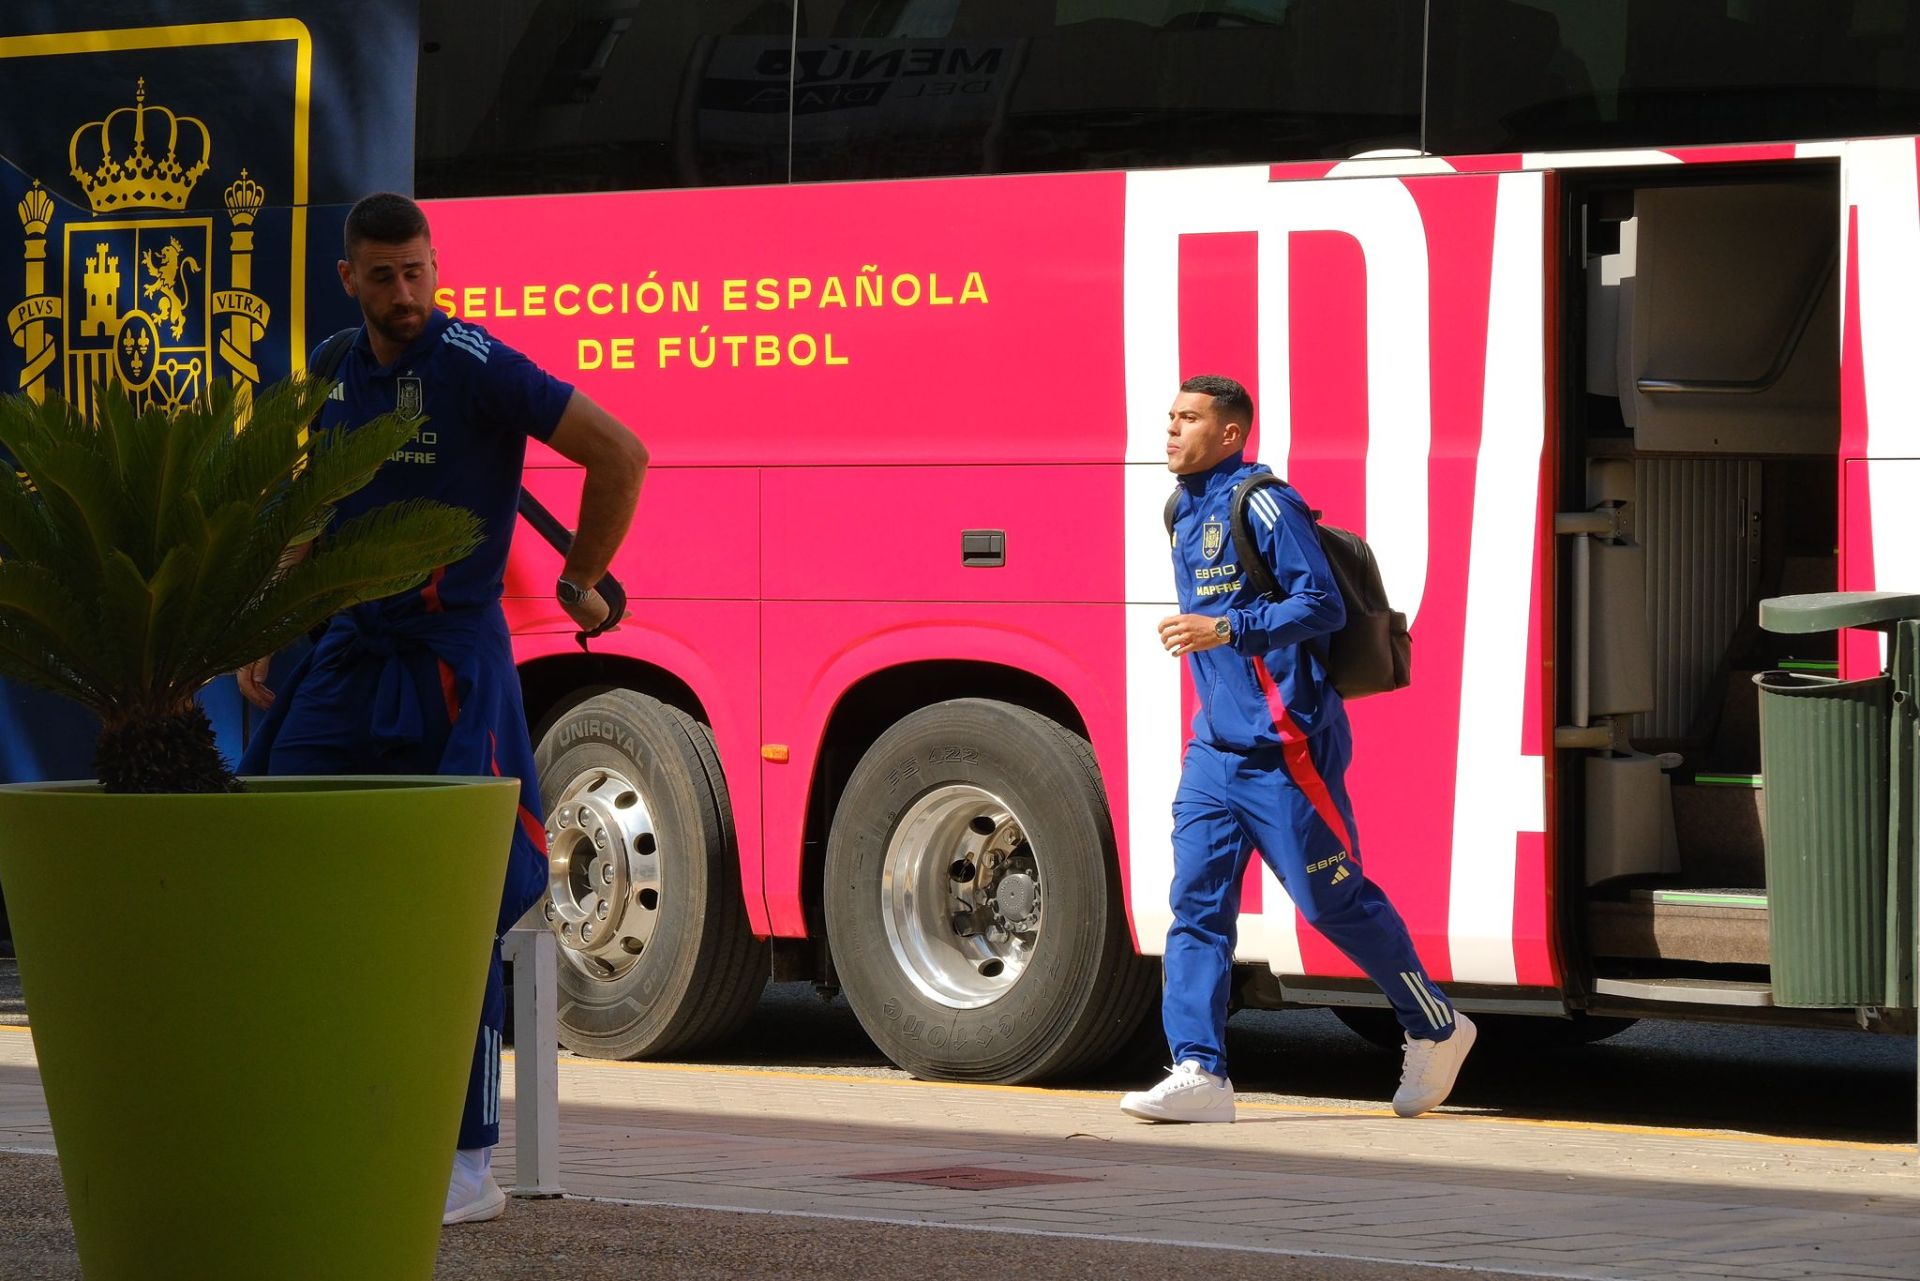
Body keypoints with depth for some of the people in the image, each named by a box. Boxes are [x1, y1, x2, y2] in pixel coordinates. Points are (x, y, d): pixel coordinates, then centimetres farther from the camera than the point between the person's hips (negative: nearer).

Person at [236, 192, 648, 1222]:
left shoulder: (475, 366, -11)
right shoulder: (333, 375, 11)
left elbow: (619, 454, -12)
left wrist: (581, 581, -4)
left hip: (451, 661, -7)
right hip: (348, 654, 7)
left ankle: (471, 1165, 2)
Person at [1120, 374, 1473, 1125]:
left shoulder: (1261, 504, -12)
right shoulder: (1185, 512, 14)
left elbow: (1322, 606, -17)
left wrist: (1227, 630, -25)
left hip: (1283, 746, -8)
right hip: (1215, 747, 8)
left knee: (1336, 901, 2)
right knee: (1197, 901, -3)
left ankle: (1436, 1030, 20)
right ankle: (1200, 1073, -6)